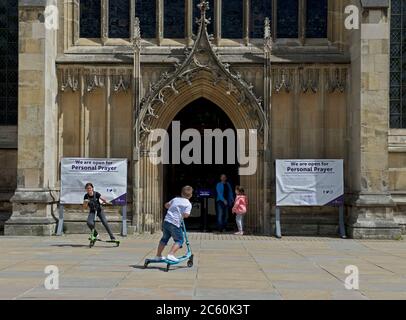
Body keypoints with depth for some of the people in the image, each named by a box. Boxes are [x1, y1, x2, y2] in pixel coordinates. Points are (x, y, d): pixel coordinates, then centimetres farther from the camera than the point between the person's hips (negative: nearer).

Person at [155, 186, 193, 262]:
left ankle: (158, 255, 29)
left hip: (166, 221, 6)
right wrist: (182, 214, 7)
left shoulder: (175, 199, 16)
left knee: (164, 238, 21)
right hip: (175, 224, -6)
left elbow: (166, 205, 28)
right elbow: (186, 215, -15)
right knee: (179, 240, 6)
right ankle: (171, 255, -10)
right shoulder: (188, 204, -2)